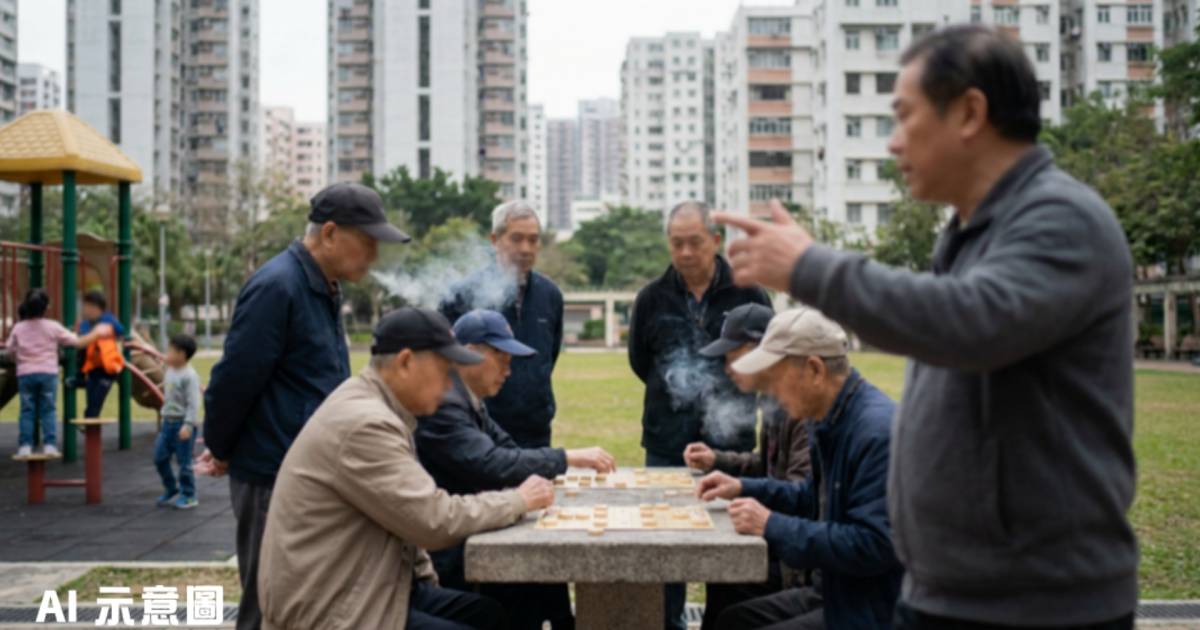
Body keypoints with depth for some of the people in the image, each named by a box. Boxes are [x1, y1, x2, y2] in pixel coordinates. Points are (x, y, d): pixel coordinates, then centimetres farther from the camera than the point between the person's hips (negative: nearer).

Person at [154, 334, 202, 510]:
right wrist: (164, 418, 21)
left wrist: (188, 425, -24)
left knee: (184, 461, -1)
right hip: (168, 422, 9)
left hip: (182, 423, -8)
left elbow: (193, 403, -19)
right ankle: (171, 490, 25)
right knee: (160, 457, 10)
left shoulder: (189, 375, -16)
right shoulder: (169, 371, 10)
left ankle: (188, 495, 11)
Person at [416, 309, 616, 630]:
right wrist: (568, 458, -25)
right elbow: (492, 465, -29)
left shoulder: (469, 400, 10)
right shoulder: (442, 404, -21)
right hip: (445, 555, -9)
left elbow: (506, 450, 8)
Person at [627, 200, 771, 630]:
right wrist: (674, 393, 7)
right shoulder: (652, 297, 4)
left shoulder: (747, 294, -2)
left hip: (730, 442, -1)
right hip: (667, 444, 2)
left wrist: (731, 397, 0)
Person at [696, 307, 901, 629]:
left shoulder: (877, 431, -25)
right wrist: (745, 488, 10)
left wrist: (773, 526, -25)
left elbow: (874, 545, -29)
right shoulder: (834, 420, 6)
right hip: (841, 592, 10)